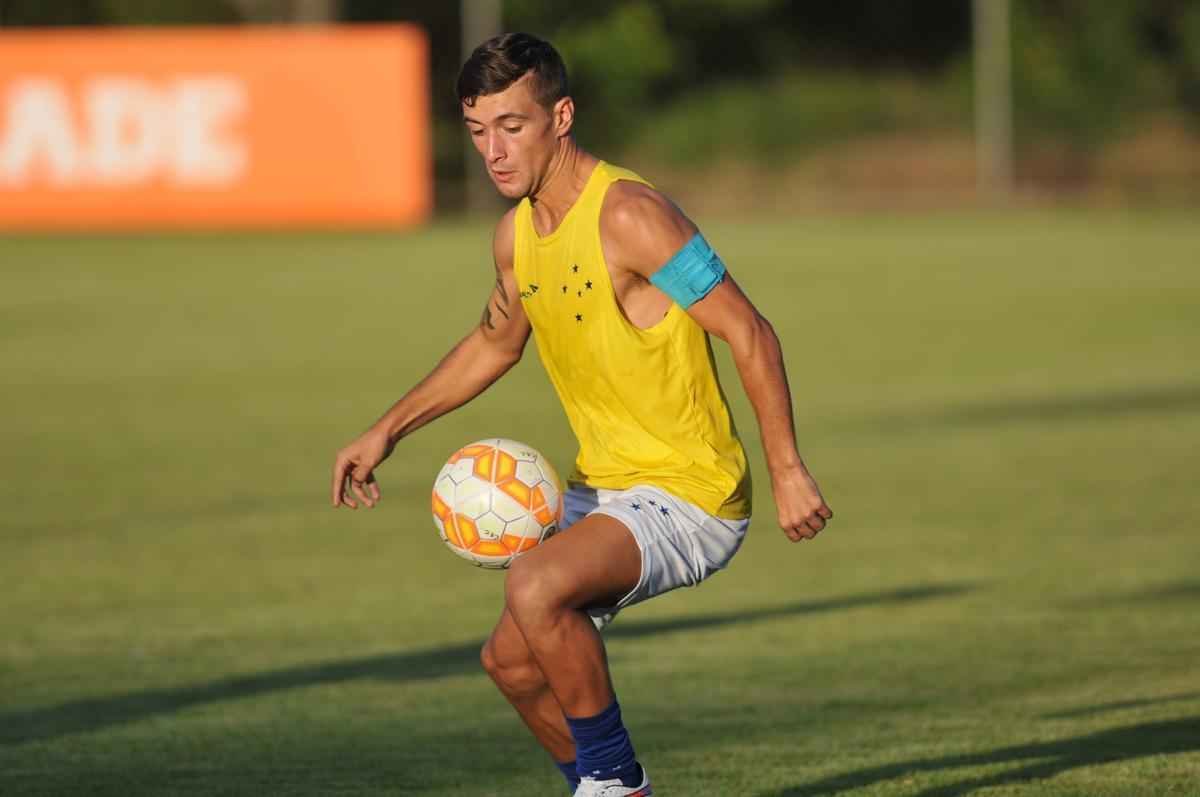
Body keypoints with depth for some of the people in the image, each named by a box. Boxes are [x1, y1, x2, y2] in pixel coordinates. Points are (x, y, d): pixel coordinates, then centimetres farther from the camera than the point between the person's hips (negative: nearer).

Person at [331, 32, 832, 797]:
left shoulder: (628, 217, -22)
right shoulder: (517, 235, 4)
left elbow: (750, 334, -21)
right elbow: (494, 343, 25)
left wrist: (787, 471, -25)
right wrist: (388, 431, 20)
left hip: (687, 494, -9)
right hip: (604, 489, 9)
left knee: (535, 588, -29)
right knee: (513, 660, 14)